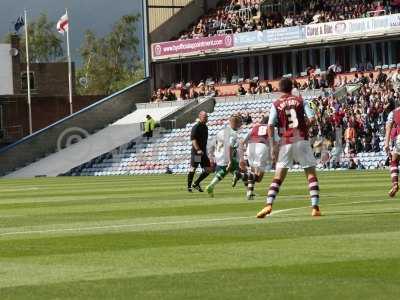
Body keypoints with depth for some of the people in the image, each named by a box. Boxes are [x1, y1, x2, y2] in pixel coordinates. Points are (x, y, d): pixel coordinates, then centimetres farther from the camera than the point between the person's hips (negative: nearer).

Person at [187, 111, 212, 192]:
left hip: (203, 152, 8)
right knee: (193, 169, -4)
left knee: (208, 170, 4)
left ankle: (196, 184, 16)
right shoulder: (196, 127, -10)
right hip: (196, 152, -8)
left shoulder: (205, 127, 15)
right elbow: (193, 139, -18)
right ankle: (189, 186, 6)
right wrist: (198, 149, -28)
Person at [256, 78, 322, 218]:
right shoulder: (300, 101, 7)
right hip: (301, 140, -1)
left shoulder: (276, 104, 6)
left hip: (285, 142, 1)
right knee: (311, 174, 4)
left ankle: (269, 205, -8)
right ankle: (315, 208, -5)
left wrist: (273, 145, 1)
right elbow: (312, 118, -4)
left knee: (278, 177, 7)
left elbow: (270, 126, -4)